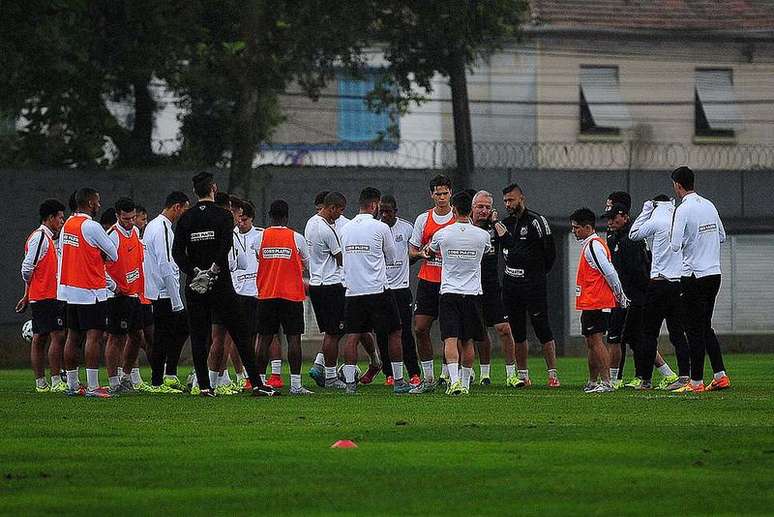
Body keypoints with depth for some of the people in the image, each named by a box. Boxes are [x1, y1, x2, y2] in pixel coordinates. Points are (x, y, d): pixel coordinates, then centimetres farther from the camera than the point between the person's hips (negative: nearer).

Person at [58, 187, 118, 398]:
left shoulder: (67, 225, 10)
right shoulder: (91, 227, -15)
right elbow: (114, 255, -9)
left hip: (68, 289, 8)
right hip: (91, 291, -8)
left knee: (73, 337, 12)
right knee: (94, 336, -8)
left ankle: (72, 385, 16)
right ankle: (92, 387, -14)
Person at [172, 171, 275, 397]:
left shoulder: (186, 219, 6)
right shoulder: (223, 216, -4)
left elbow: (177, 252, -4)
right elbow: (226, 246, -19)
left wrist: (194, 272, -9)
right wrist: (213, 270, -19)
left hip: (195, 287, 3)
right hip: (221, 284, -3)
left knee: (199, 337, 7)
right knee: (240, 334, 1)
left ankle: (204, 385, 1)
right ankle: (256, 384, -2)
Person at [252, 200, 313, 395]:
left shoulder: (259, 238, 0)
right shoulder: (296, 238, -4)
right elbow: (307, 264, 8)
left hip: (266, 295, 2)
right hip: (292, 295, -2)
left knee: (264, 338, 6)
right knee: (294, 338, -1)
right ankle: (295, 384, -5)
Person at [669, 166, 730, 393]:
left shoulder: (683, 210, -14)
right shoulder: (709, 205, 9)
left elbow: (675, 245, -18)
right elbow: (722, 236, 18)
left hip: (694, 277, -7)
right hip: (715, 273, 7)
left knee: (695, 330, -2)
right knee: (706, 327, 16)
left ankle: (696, 382, -1)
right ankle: (720, 376, 11)